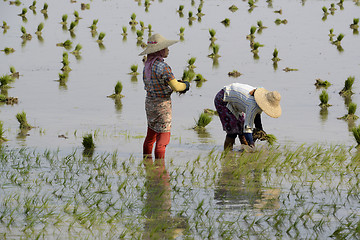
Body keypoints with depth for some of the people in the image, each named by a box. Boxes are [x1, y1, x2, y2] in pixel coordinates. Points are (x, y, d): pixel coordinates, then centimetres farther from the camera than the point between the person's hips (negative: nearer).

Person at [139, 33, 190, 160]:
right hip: (162, 103, -8)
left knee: (151, 133, 22)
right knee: (163, 136, 0)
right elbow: (176, 86, -20)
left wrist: (178, 85, 8)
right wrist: (185, 85, 2)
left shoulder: (148, 65, 2)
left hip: (149, 102, 8)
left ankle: (146, 159, 33)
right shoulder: (163, 67, -22)